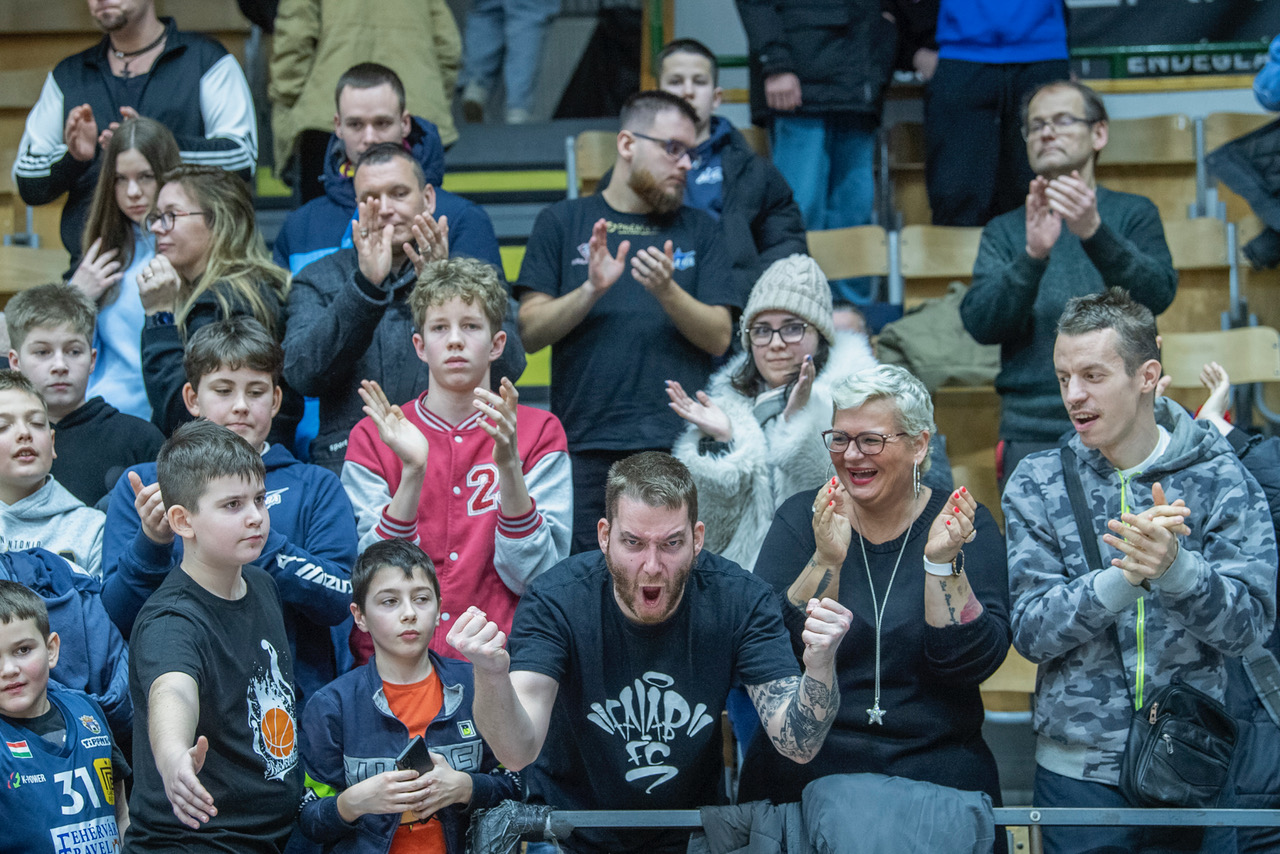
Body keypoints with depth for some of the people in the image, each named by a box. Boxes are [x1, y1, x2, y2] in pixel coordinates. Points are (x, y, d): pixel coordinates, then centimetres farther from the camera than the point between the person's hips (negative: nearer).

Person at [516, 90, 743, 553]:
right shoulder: (562, 223, 11)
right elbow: (530, 332, 3)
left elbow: (719, 338, 6)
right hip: (587, 445, -1)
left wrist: (667, 291, -11)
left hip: (682, 443, 1)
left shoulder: (698, 230, 15)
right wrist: (591, 290, -13)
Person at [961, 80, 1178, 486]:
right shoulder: (1003, 231, 13)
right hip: (1032, 434, 1)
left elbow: (1157, 294, -9)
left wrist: (1094, 233, -25)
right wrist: (1033, 256, -20)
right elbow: (980, 324, -3)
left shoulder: (1133, 214, 9)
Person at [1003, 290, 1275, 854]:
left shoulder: (1220, 478, -3)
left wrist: (1175, 565, -29)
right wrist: (1125, 577, -26)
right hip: (1078, 771, 0)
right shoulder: (1037, 486, -1)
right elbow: (1030, 631, -10)